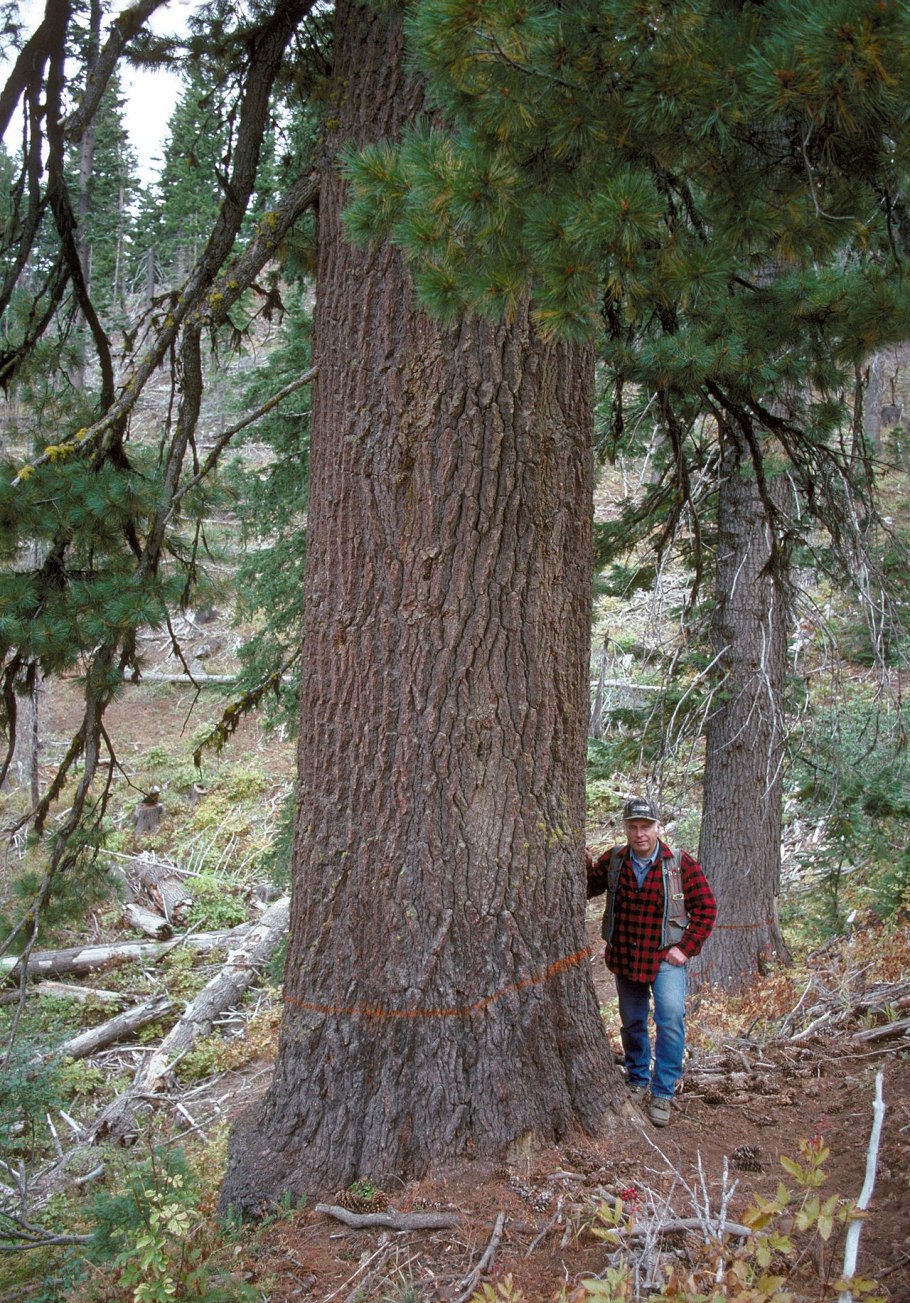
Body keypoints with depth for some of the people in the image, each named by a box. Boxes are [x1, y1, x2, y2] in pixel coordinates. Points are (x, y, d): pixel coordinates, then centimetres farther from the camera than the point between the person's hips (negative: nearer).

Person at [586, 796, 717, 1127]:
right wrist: (586, 866, -15)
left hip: (665, 958, -3)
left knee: (671, 1018, -20)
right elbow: (588, 889, 6)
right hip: (624, 958, 3)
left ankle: (662, 1093, -8)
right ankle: (638, 1082, 37)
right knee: (632, 1023, 16)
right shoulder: (613, 860, -3)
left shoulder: (681, 864, -10)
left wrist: (686, 947, -11)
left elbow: (705, 908, -4)